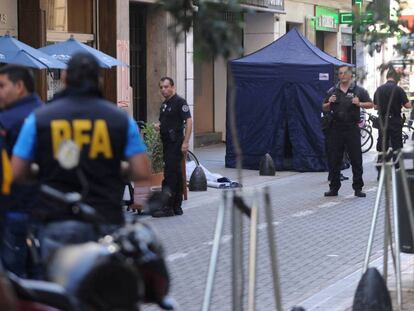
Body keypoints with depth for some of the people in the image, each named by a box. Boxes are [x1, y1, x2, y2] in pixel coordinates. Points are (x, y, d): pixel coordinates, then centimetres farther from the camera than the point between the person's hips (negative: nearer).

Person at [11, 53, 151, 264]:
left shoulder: (39, 118, -1)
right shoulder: (120, 119, 2)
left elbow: (16, 173, -1)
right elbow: (142, 172, -3)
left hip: (57, 222, -1)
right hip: (107, 222, 1)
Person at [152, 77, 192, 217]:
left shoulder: (180, 102, -10)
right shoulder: (164, 104, 17)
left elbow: (189, 121, -16)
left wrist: (185, 142, -23)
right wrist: (158, 126, 4)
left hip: (176, 143, -9)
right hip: (167, 143, 9)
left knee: (170, 174, -11)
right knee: (176, 174, 10)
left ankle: (168, 207, -12)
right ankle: (177, 207, 14)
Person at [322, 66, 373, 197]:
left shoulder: (358, 90, 5)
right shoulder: (332, 91, 11)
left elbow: (370, 104, 5)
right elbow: (324, 108, 16)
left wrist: (359, 103, -13)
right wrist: (329, 103, -5)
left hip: (352, 128, -2)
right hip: (336, 128, 2)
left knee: (356, 159, -1)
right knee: (335, 160, 4)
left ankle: (358, 188, 5)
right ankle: (334, 188, 12)